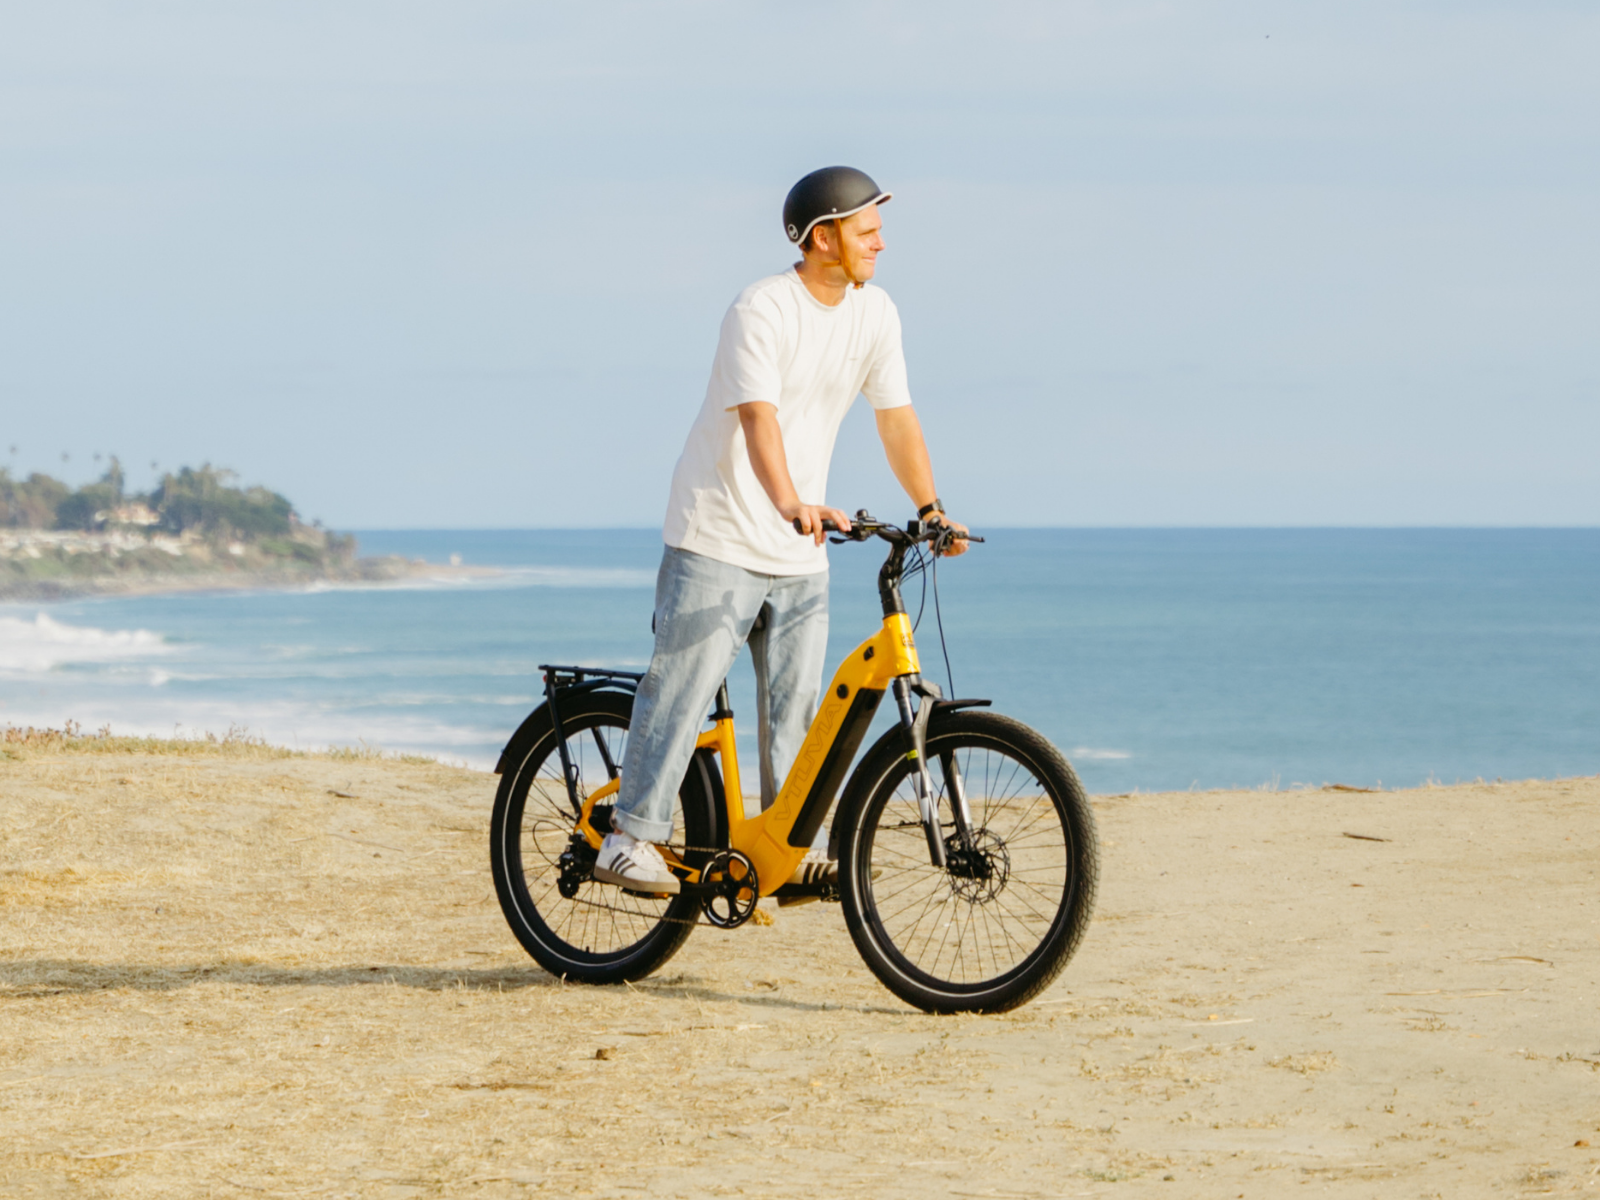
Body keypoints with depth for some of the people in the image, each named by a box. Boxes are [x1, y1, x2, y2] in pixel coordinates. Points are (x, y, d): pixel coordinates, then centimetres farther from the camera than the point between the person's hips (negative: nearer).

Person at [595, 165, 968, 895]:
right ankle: (631, 839, -4)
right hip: (720, 537, -6)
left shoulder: (874, 315, 3)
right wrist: (792, 504, -44)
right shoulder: (762, 311, -17)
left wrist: (931, 510, -4)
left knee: (797, 700, 4)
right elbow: (758, 418, -29)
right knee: (685, 686, -7)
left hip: (801, 549, 6)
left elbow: (897, 420, 6)